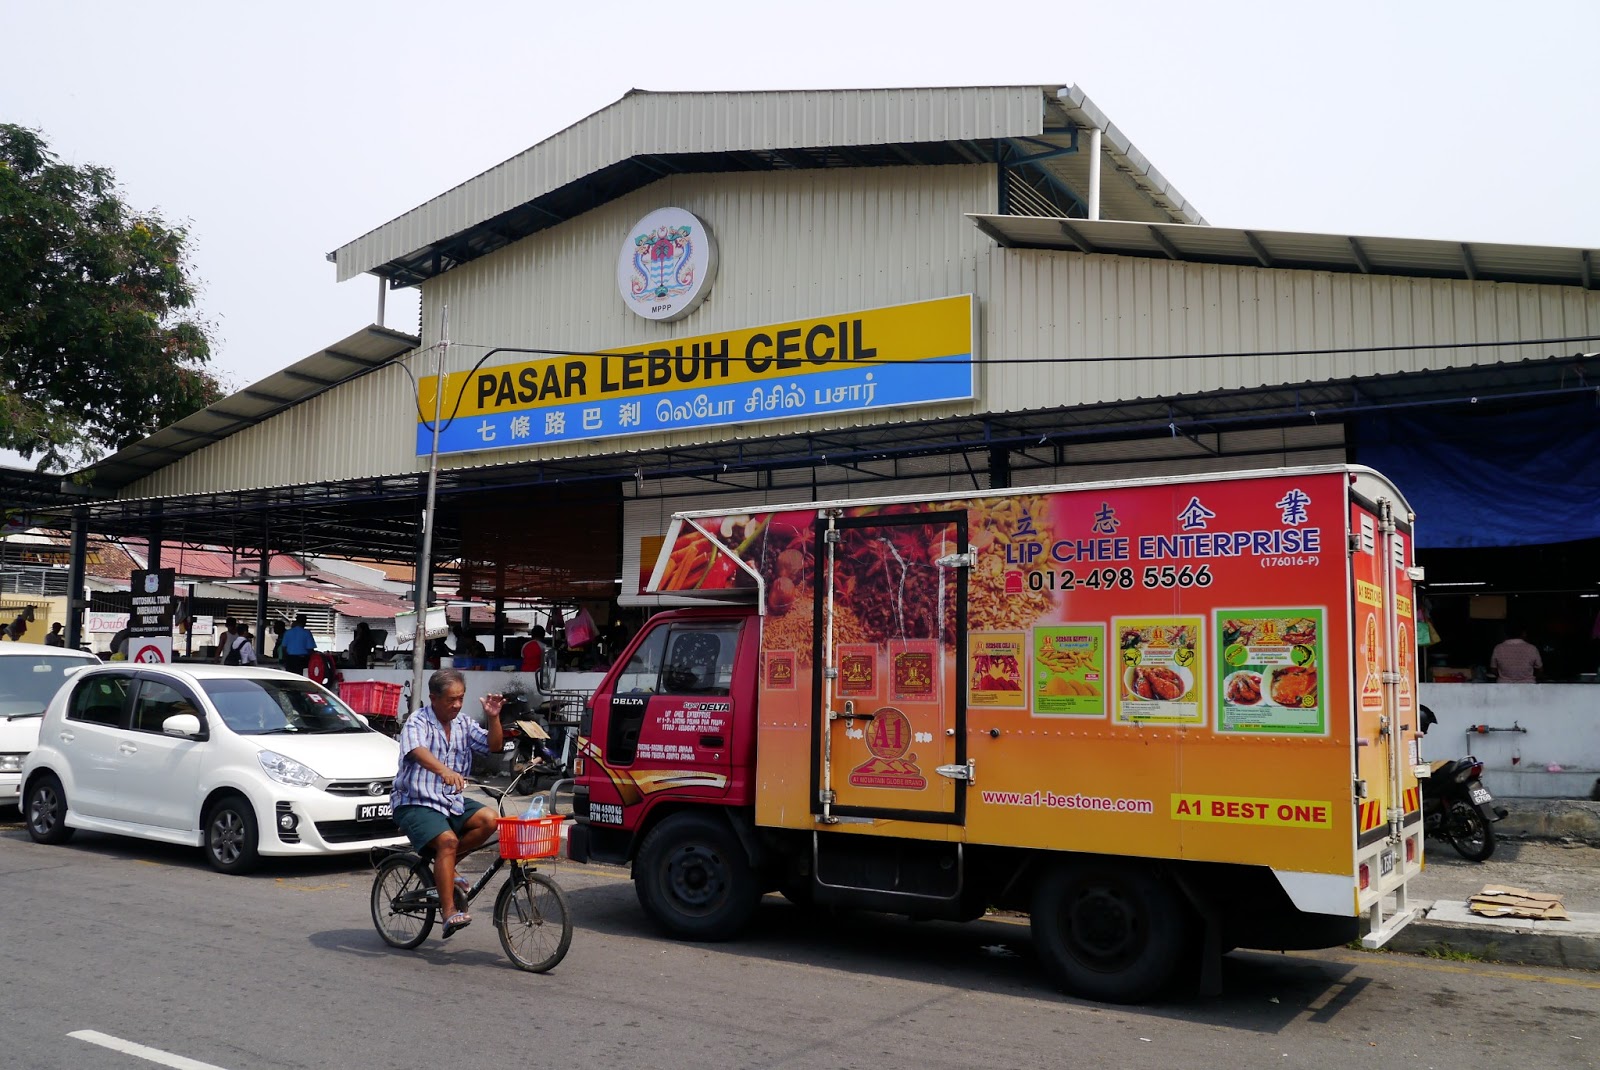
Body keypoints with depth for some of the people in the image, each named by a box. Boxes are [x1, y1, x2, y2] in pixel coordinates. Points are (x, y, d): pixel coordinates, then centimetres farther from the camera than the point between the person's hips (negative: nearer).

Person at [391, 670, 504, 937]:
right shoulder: (417, 723, -10)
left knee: (488, 819, -18)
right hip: (415, 803, -6)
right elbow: (418, 751, -31)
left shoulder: (464, 724, 9)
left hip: (452, 801, 6)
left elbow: (493, 746, 3)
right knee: (448, 840, -29)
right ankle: (449, 913, -27)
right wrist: (445, 771, -51)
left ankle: (445, 866, 1)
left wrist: (493, 717, -15)